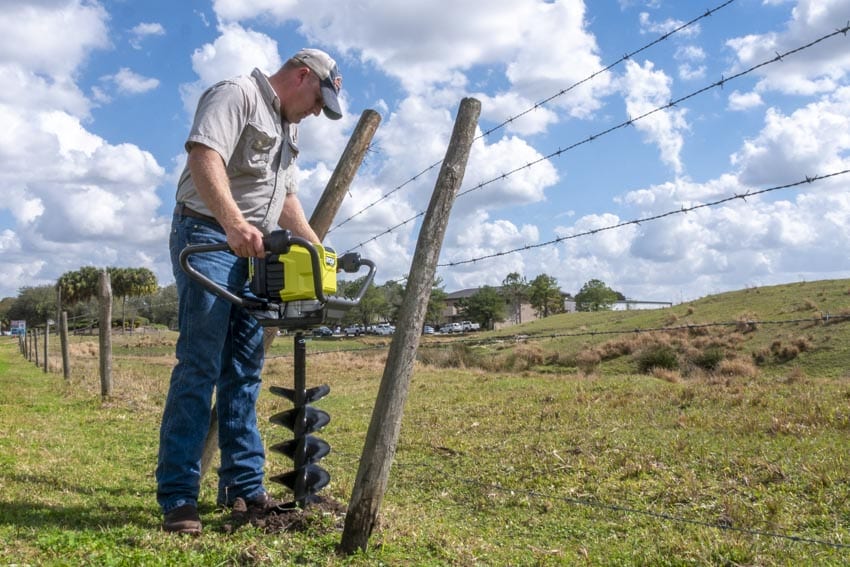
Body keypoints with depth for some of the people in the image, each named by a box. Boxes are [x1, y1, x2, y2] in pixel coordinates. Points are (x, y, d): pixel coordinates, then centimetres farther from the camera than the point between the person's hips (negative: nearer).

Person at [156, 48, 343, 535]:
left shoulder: (287, 129, 23)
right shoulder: (237, 95, -6)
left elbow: (286, 197, 27)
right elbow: (204, 156, -23)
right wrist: (234, 223, -36)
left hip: (252, 253, 9)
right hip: (208, 237, -9)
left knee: (245, 370, 7)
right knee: (200, 365, -13)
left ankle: (245, 485, 13)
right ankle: (177, 496, -8)